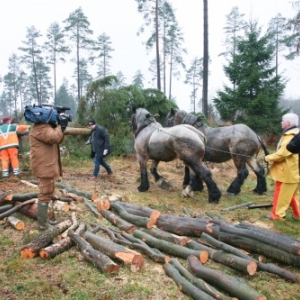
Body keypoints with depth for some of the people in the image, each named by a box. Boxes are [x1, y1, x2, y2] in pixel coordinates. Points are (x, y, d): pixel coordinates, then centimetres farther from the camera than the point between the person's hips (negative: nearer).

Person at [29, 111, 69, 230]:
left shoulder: (45, 126, 18)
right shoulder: (40, 127, -16)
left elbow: (59, 140, 17)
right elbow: (54, 137, -32)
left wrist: (61, 128, 1)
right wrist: (60, 126, -16)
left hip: (47, 165, 11)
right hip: (44, 167, -11)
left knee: (47, 193, 19)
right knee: (45, 194, -7)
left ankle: (44, 219, 31)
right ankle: (42, 224, 1)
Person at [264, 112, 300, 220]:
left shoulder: (291, 137, -23)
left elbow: (282, 153, -26)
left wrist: (268, 158, -13)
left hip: (287, 172, -10)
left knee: (281, 194, 0)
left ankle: (277, 214, 9)